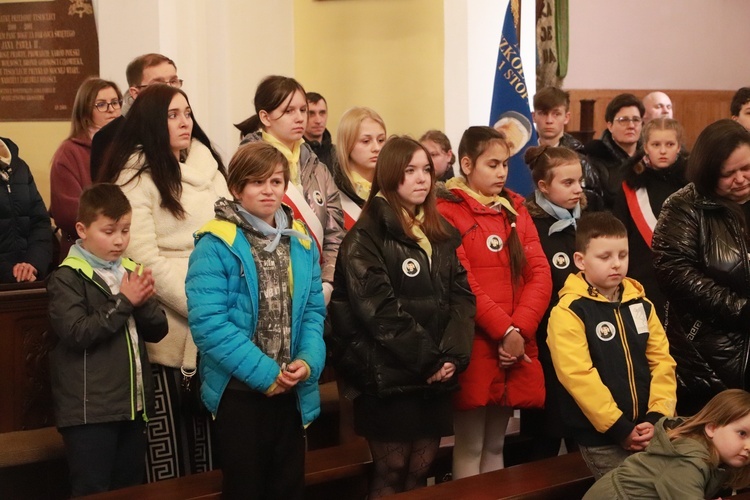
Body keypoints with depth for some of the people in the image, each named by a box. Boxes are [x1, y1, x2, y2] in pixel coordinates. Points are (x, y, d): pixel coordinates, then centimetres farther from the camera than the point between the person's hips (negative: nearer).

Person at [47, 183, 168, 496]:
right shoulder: (67, 279, -8)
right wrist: (123, 302, -17)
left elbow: (158, 331, 10)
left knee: (131, 487, 14)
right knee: (92, 492, -2)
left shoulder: (131, 272, 13)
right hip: (89, 410, -7)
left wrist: (145, 302, -10)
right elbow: (76, 333, -21)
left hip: (133, 405, 7)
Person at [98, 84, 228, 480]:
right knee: (169, 437, -1)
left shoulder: (206, 166, 12)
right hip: (168, 325, -6)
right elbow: (145, 259, -16)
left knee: (207, 428, 9)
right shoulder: (136, 176, -8)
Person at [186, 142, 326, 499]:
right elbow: (208, 322, -20)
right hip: (239, 391, -5)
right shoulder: (217, 245, -13)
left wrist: (308, 361, -12)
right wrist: (265, 373, -20)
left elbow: (314, 310, 7)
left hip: (291, 392, 5)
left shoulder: (301, 242, 7)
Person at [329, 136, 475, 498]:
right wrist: (429, 359, -16)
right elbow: (379, 309, -16)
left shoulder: (441, 234, 15)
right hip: (389, 376, -6)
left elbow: (462, 296, 6)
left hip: (436, 375, 6)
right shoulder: (365, 237, -6)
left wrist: (453, 354, -10)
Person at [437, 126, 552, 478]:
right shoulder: (448, 212, -5)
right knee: (469, 447, 0)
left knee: (495, 445, 13)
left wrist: (519, 329, -10)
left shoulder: (516, 210, 14)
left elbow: (539, 273, 4)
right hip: (473, 346, -5)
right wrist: (504, 330, -17)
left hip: (518, 345, 6)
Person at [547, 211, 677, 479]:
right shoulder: (568, 312, -9)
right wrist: (620, 428, -17)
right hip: (601, 438, -5)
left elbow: (662, 360, 6)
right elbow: (578, 376, -16)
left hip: (648, 431, 5)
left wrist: (658, 417, -8)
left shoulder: (641, 304, 9)